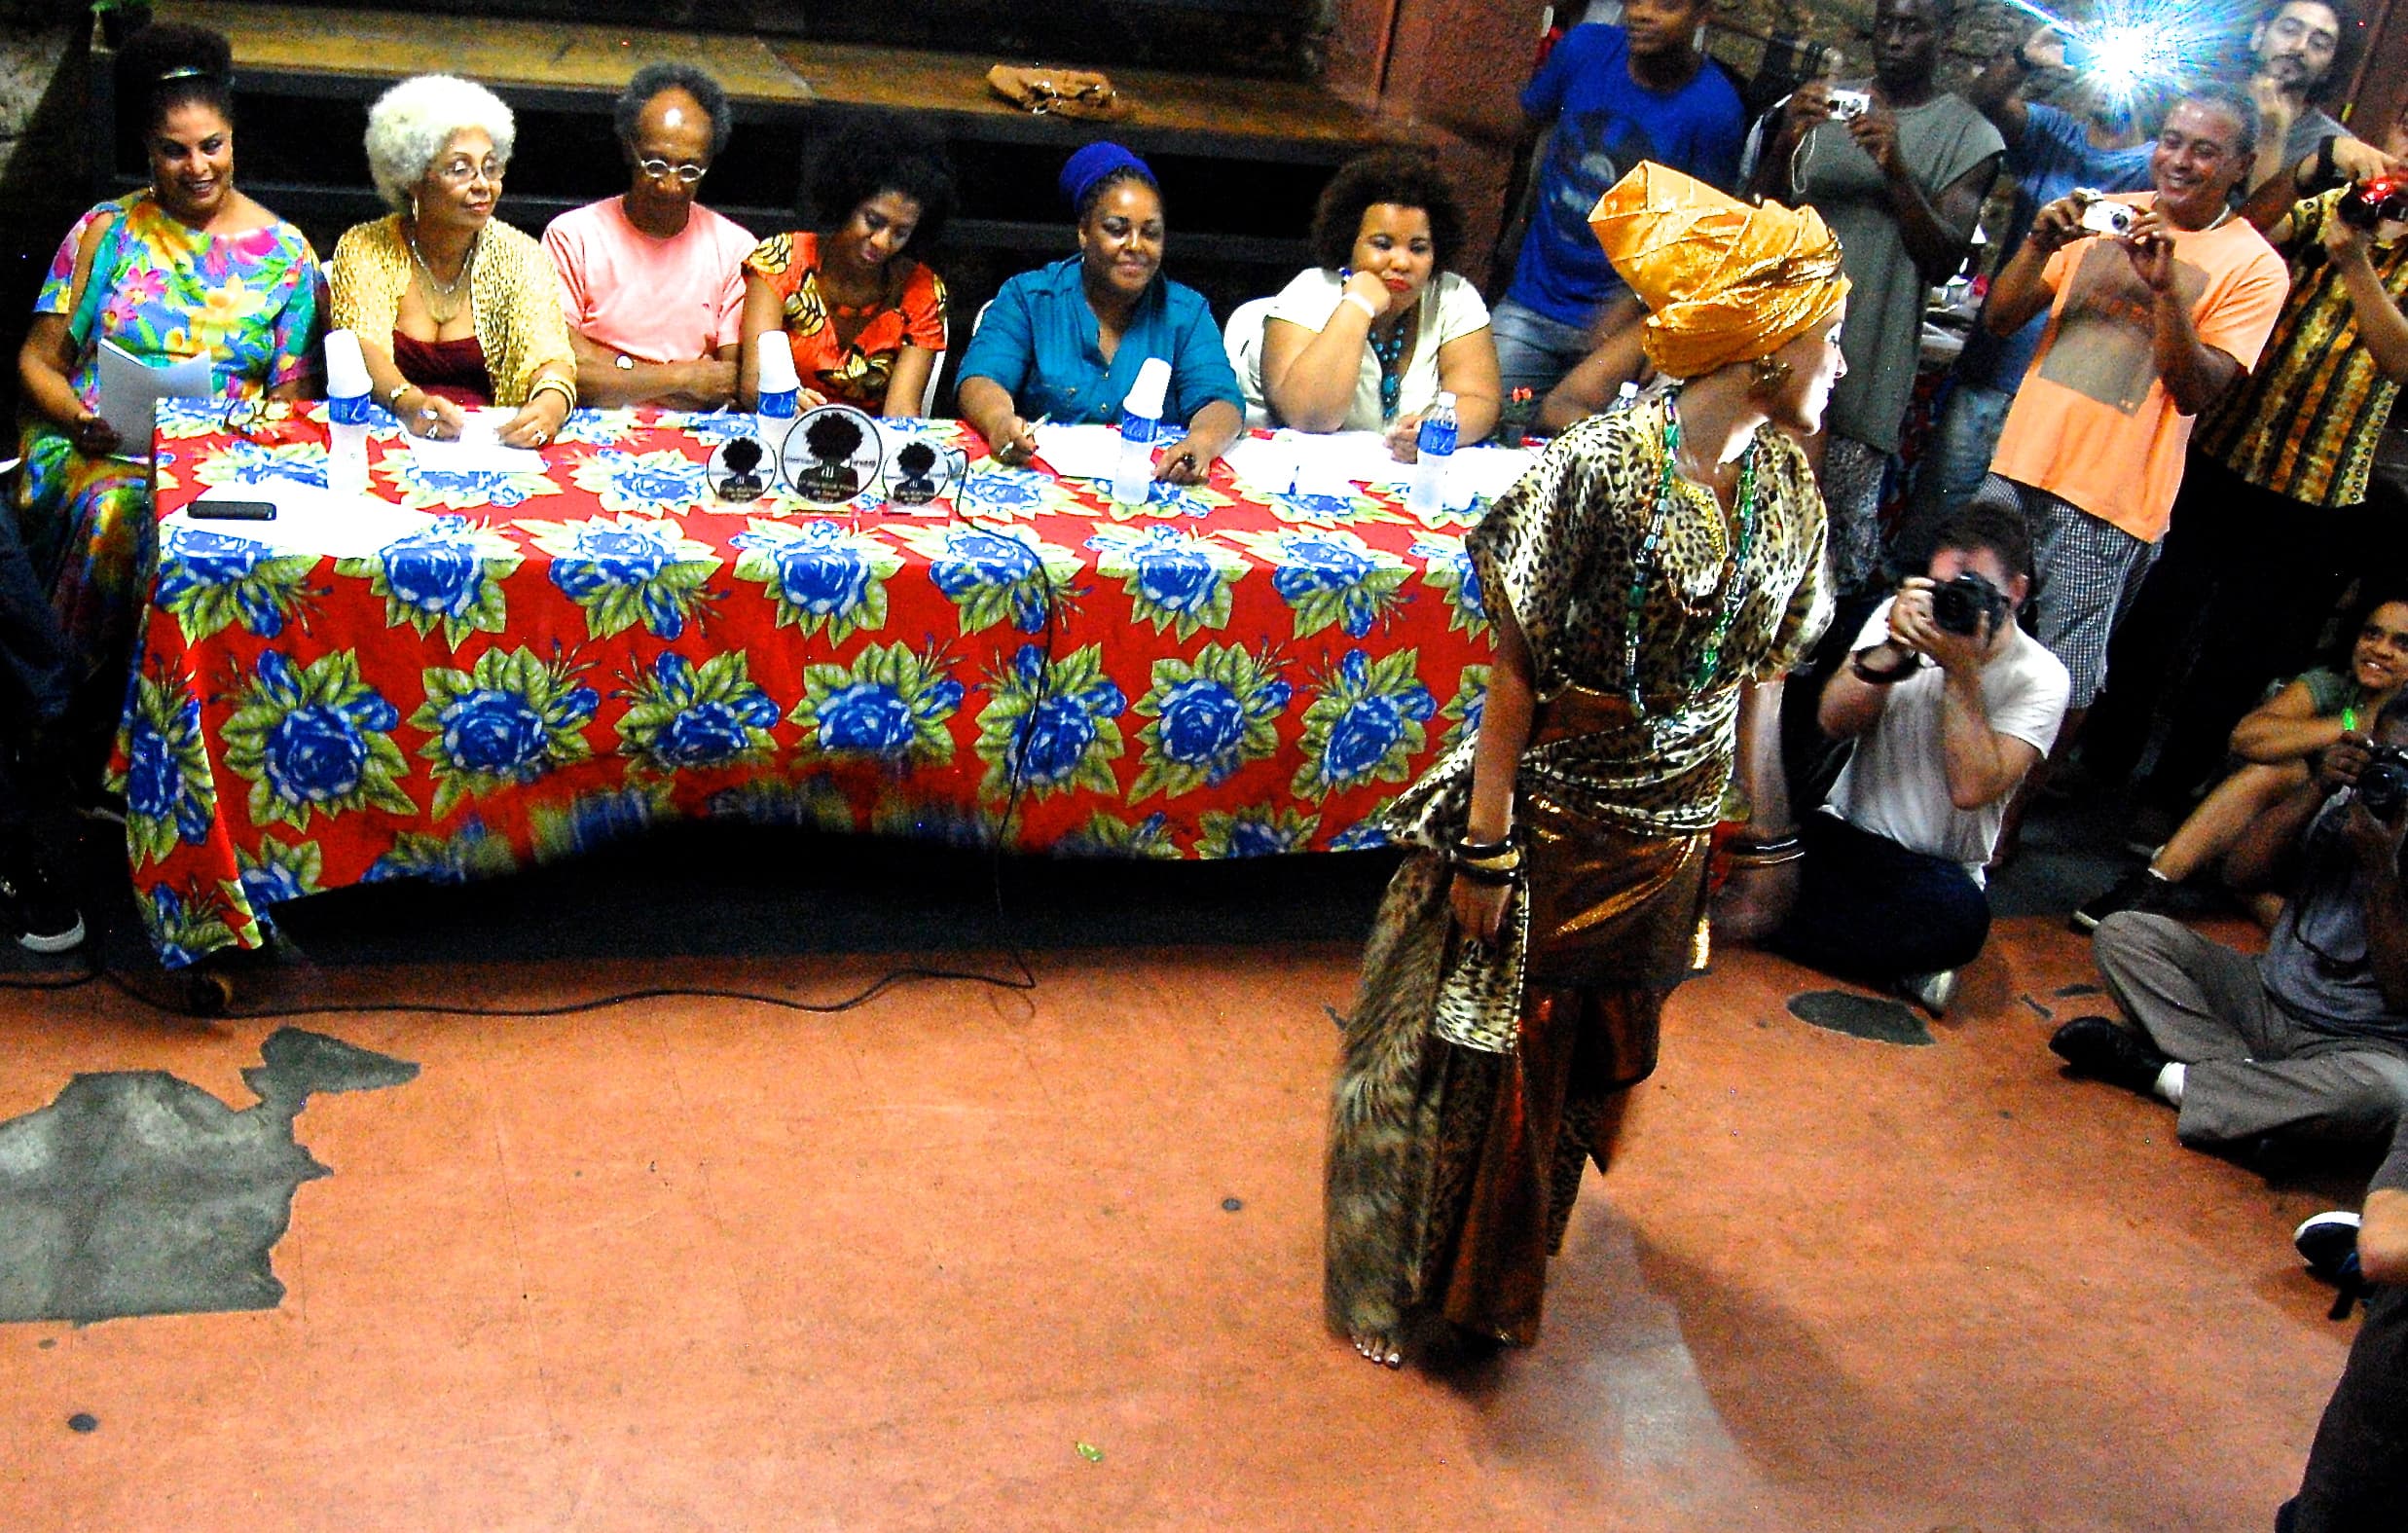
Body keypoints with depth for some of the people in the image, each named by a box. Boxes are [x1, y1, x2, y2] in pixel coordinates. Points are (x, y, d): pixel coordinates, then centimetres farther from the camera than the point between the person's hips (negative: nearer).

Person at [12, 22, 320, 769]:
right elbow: (39, 358, 11)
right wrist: (77, 417, -10)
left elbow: (293, 391, 10)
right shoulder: (105, 232, 12)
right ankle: (103, 738, -22)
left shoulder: (283, 252, 11)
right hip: (100, 453, 0)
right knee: (118, 518, -35)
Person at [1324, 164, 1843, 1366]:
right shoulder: (1601, 467, -23)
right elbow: (1518, 673, -19)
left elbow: (1759, 676, 6)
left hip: (1668, 838, 6)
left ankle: (1500, 1273, 48)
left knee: (1587, 1058, 23)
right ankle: (1395, 1279, 34)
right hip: (1553, 821, -6)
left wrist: (1768, 834, 11)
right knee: (1467, 1054, 10)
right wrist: (1486, 845, -17)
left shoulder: (1786, 479, -4)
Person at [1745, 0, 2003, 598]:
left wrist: (1897, 170, -20)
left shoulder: (1970, 136, 1)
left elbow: (1946, 259, -7)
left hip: (1866, 363, -4)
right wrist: (1786, 141, -11)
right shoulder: (1827, 104, 13)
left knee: (1843, 538, -7)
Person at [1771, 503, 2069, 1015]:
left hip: (1933, 868, -2)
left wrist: (1962, 672, -24)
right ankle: (1900, 960, -15)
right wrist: (1895, 650, -25)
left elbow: (1971, 789, -21)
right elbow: (1833, 722, -11)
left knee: (1962, 914, -38)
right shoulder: (1902, 618, 2)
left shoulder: (2039, 678, -7)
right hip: (1842, 836, 2)